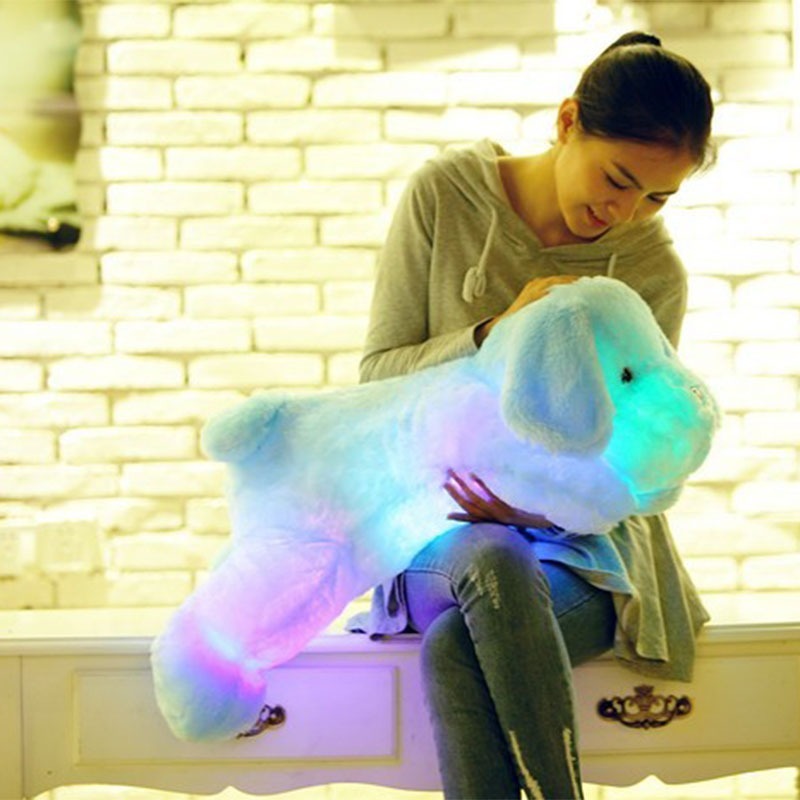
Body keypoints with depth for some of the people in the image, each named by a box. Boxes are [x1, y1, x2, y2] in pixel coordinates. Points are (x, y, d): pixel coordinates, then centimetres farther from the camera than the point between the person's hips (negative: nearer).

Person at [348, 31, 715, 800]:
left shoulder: (653, 272, -3)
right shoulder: (444, 194, -3)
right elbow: (378, 375, -2)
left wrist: (540, 503, -24)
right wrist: (497, 334, -19)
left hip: (578, 541, 0)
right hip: (445, 527, 0)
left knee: (456, 649, -34)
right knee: (492, 563, -38)